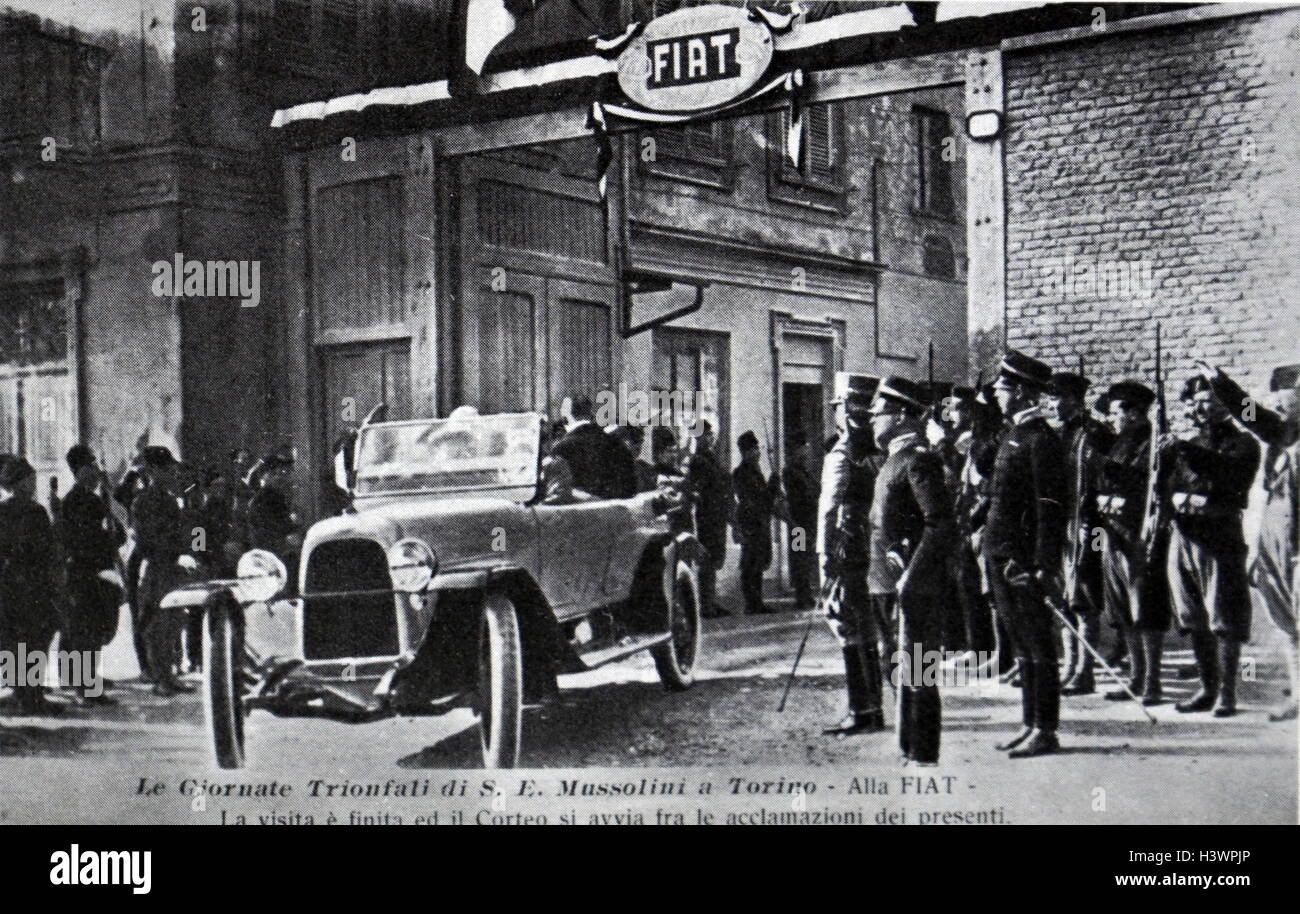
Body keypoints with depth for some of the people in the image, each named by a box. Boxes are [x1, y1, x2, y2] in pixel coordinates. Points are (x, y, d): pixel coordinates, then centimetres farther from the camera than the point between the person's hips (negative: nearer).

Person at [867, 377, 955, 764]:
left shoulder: (919, 460, -14)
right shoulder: (895, 460, 17)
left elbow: (942, 525, -21)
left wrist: (911, 577, -22)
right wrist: (884, 562, 15)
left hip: (918, 586, -10)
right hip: (896, 583, 10)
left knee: (917, 674, -5)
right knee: (906, 672, 15)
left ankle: (923, 758, 1)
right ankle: (910, 751, 23)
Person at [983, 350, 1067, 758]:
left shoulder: (1041, 440, -13)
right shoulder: (1010, 433, 15)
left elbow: (1050, 507, -17)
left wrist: (1045, 566, -21)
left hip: (1026, 560, -9)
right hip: (1001, 556, 9)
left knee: (1039, 647, -2)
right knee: (1022, 646, 15)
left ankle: (1046, 731, 4)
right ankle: (1030, 724, 22)